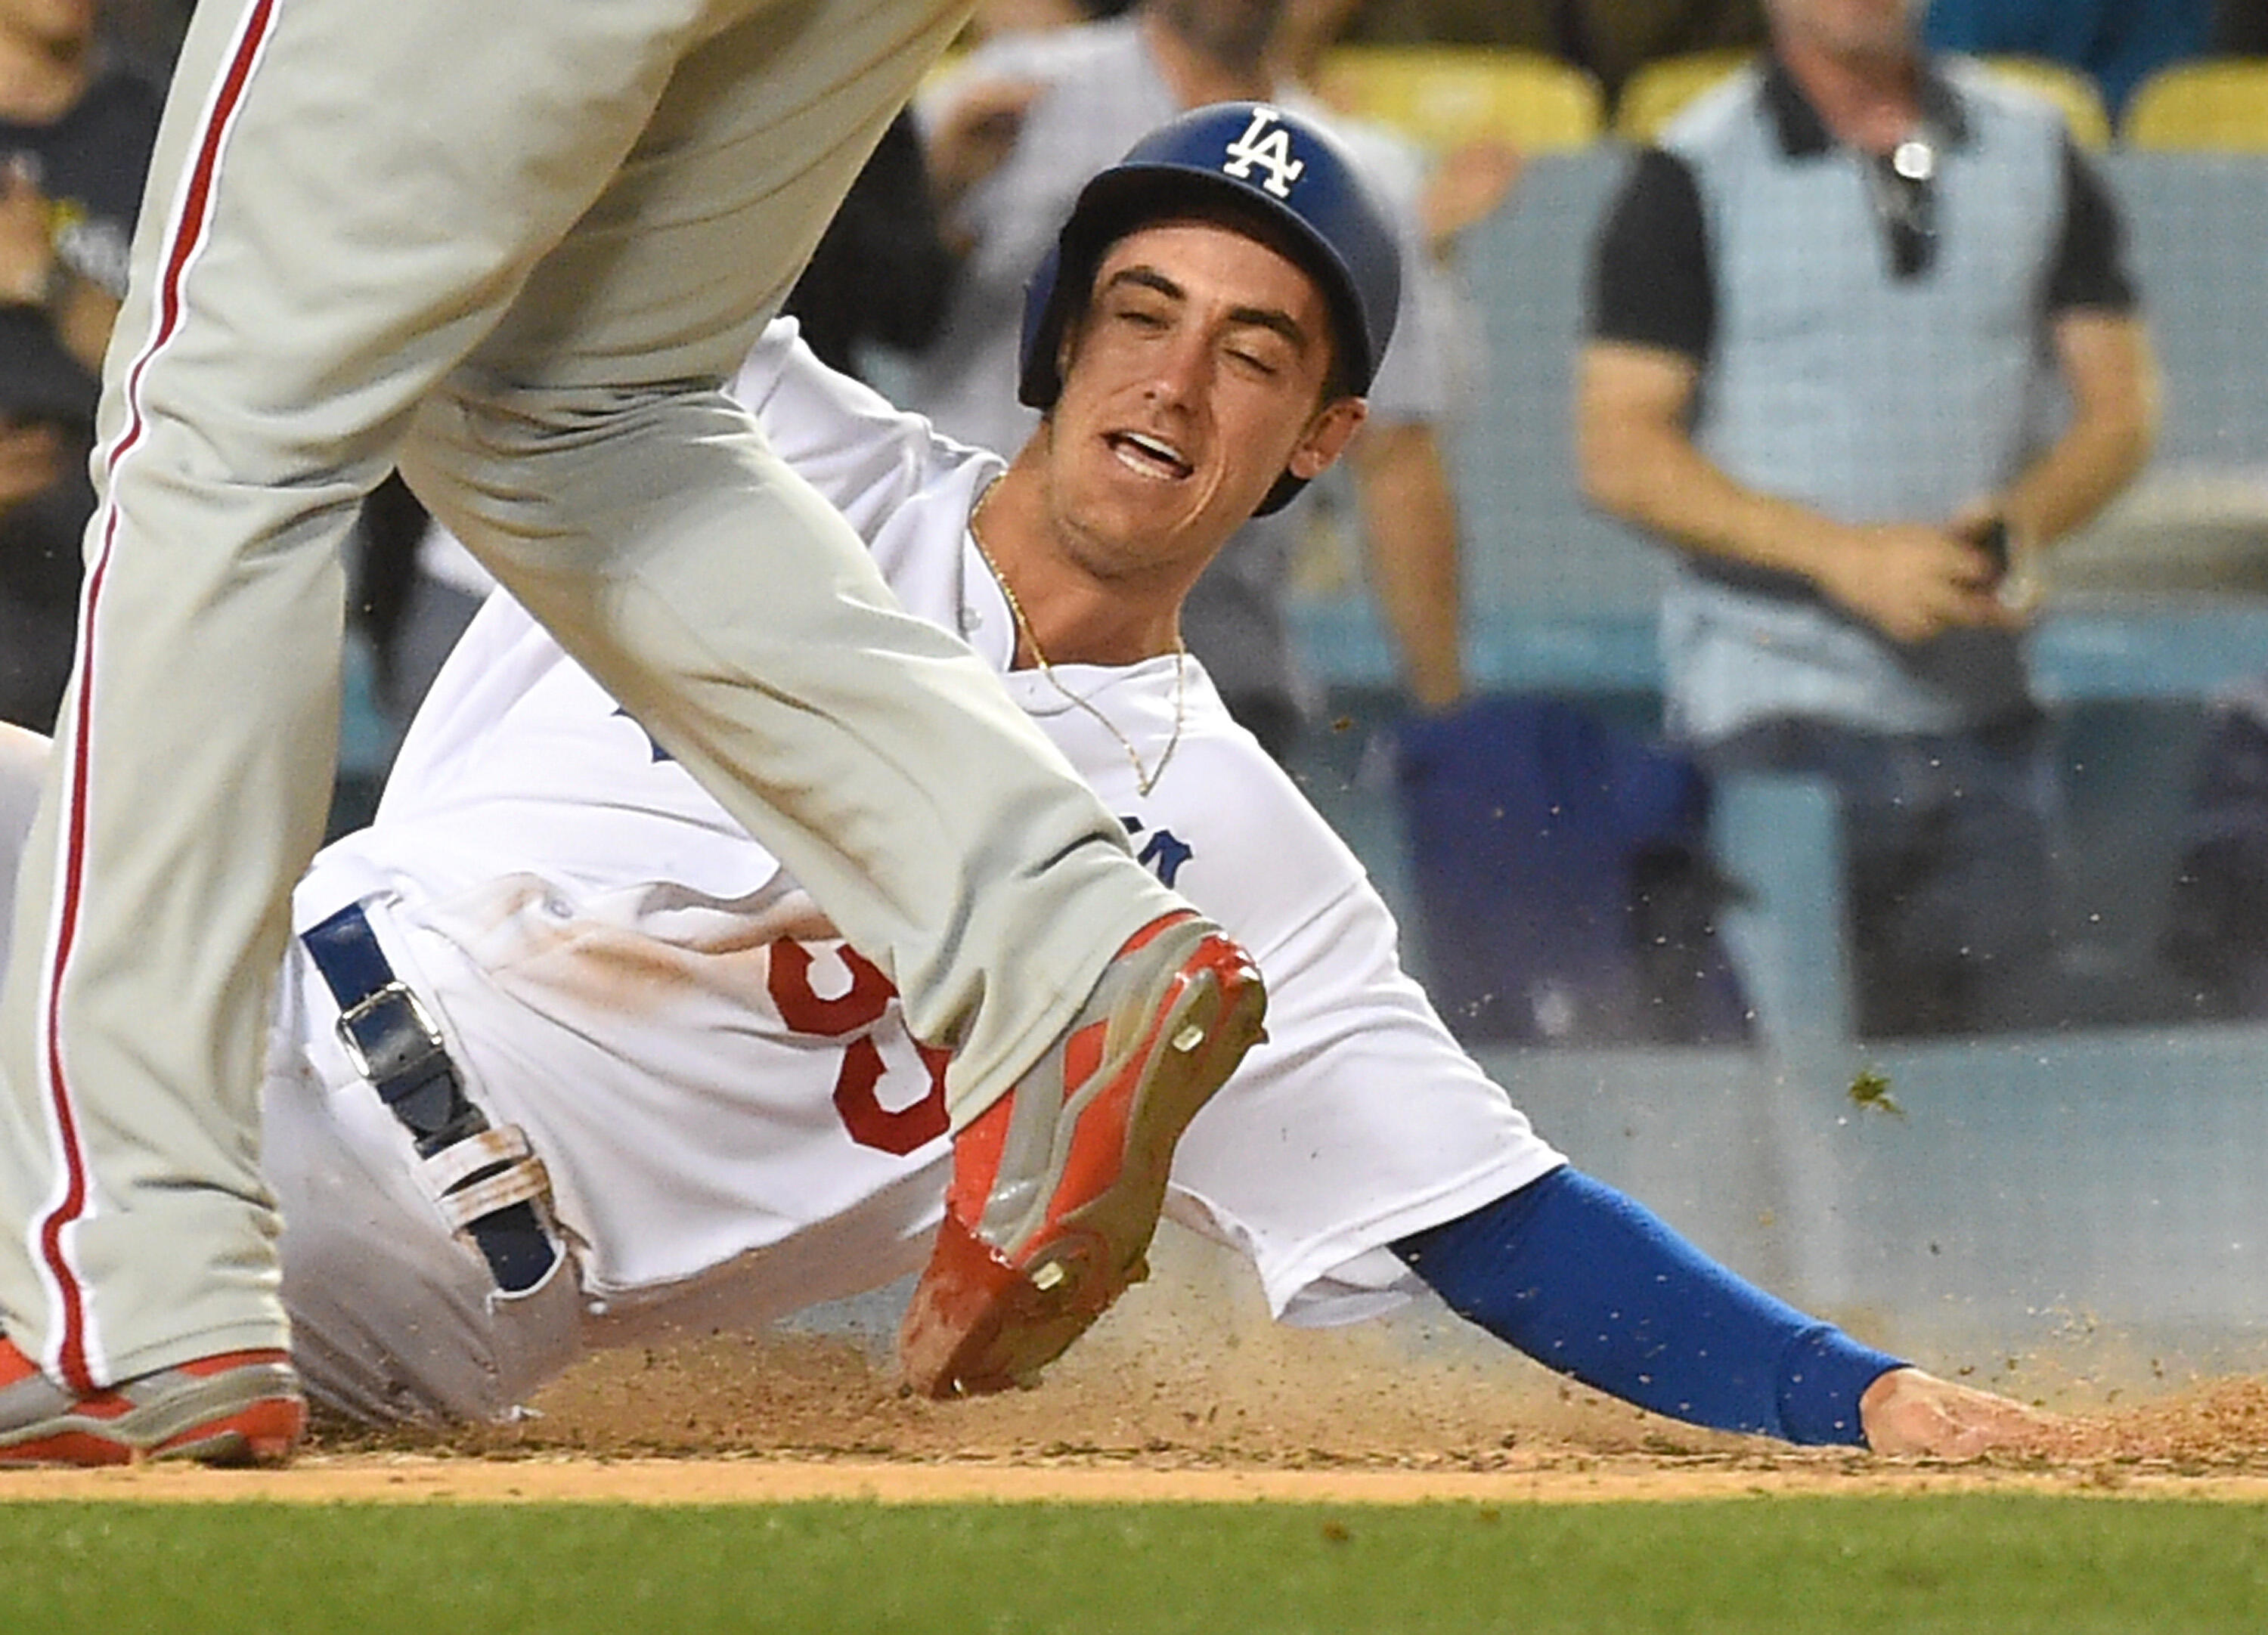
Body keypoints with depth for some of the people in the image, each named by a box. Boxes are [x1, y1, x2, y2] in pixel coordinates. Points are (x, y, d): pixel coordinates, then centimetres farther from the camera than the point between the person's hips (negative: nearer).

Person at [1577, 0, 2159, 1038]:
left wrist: (2022, 524, -9)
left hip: (1981, 709, 4)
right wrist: (1845, 555, -17)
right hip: (1777, 712, -4)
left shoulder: (2035, 153, 10)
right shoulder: (1694, 177, -1)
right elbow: (1620, 453, -6)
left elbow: (2119, 405, 13)